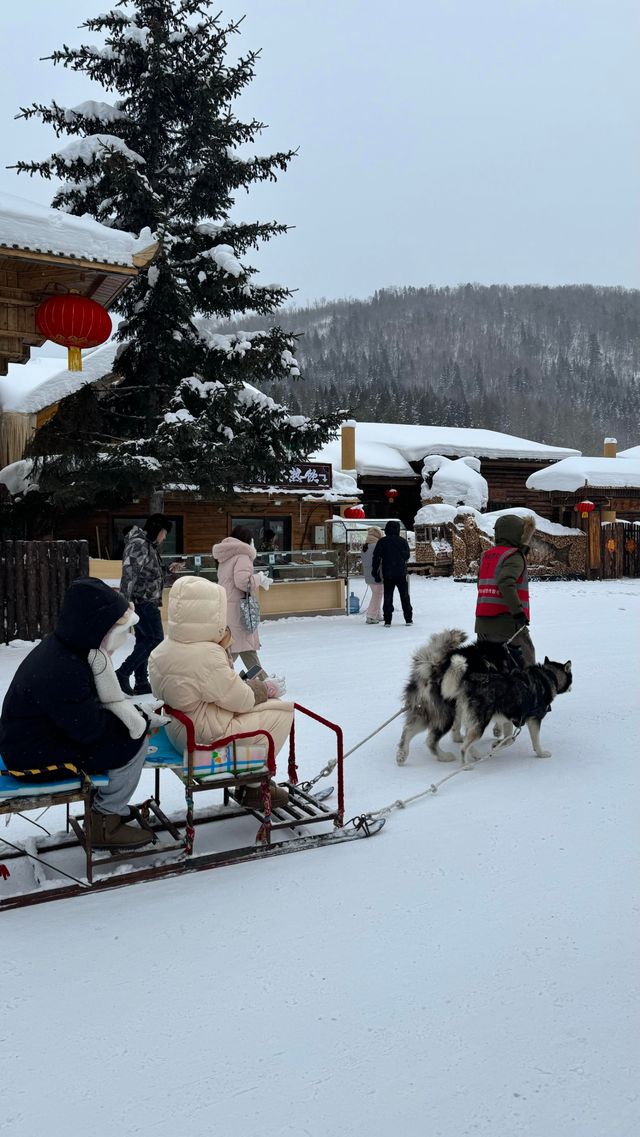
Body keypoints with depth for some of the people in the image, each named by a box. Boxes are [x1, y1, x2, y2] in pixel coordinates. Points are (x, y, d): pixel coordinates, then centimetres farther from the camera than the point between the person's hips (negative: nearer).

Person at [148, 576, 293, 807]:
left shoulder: (162, 651, -1)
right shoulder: (208, 655, -29)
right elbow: (241, 700, -20)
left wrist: (222, 648, -2)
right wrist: (265, 688, 0)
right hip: (208, 740, -10)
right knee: (281, 711, -1)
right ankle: (256, 786, 9)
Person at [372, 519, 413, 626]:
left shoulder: (381, 542, -2)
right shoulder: (403, 541, 0)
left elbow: (376, 558, -5)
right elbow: (407, 555, 11)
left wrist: (375, 573, 1)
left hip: (387, 574, -1)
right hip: (401, 573, 1)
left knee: (388, 597, 3)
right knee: (404, 596, 10)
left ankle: (387, 621, -2)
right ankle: (408, 619, 11)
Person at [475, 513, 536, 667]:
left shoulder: (487, 555, 15)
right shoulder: (514, 556, -9)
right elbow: (505, 582, -24)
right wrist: (518, 611, -25)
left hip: (483, 621, 7)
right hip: (507, 622, -7)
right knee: (525, 661, 3)